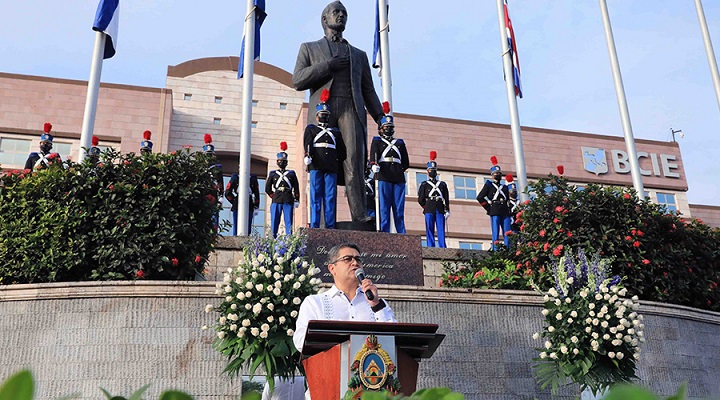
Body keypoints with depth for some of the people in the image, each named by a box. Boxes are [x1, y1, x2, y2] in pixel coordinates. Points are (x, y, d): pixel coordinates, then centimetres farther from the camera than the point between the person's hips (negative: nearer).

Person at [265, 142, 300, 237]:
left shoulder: (292, 174, 15)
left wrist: (297, 200, 4)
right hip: (276, 201, 0)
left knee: (288, 222, -4)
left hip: (288, 201, 0)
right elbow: (267, 188, 16)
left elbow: (296, 188, 12)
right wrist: (273, 196, 5)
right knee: (275, 221, -2)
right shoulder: (273, 174, 15)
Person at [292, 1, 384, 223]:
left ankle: (360, 217, -26)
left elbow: (368, 90, 23)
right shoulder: (309, 49, 23)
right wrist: (328, 66, -3)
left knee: (354, 163, -17)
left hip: (351, 110, 1)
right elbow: (297, 81, 8)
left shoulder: (359, 54, 30)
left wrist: (380, 117, 7)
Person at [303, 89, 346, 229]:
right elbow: (307, 143, -2)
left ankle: (330, 226, -3)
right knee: (316, 196, -6)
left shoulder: (335, 132, 26)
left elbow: (342, 151, 27)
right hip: (316, 167, -3)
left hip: (331, 169, 3)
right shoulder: (310, 129, 17)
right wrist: (307, 155, -20)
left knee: (330, 197, -2)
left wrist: (337, 162, 14)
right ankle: (314, 226, -8)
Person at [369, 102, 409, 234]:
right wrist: (374, 165, -24)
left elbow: (406, 163, 22)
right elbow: (373, 154, -5)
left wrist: (399, 171, 7)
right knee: (384, 208, -6)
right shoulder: (377, 141, 15)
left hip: (399, 179, 3)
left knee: (399, 210, 1)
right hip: (384, 179, -3)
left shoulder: (400, 143, 25)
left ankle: (402, 235, 1)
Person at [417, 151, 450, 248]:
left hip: (440, 211, 2)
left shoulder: (442, 184, 19)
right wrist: (427, 207, 8)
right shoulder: (424, 185, 13)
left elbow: (446, 199, 12)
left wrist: (447, 211, 2)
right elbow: (420, 200, 9)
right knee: (430, 230, -4)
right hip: (429, 211, -1)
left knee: (441, 231, -3)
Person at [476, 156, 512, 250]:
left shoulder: (505, 187, 24)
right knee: (495, 233, -8)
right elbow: (480, 197, 1)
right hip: (495, 211, -5)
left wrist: (508, 210, 10)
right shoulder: (489, 185, 10)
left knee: (507, 234, -1)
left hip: (505, 211, 5)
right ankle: (495, 250, -9)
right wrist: (488, 207, -3)